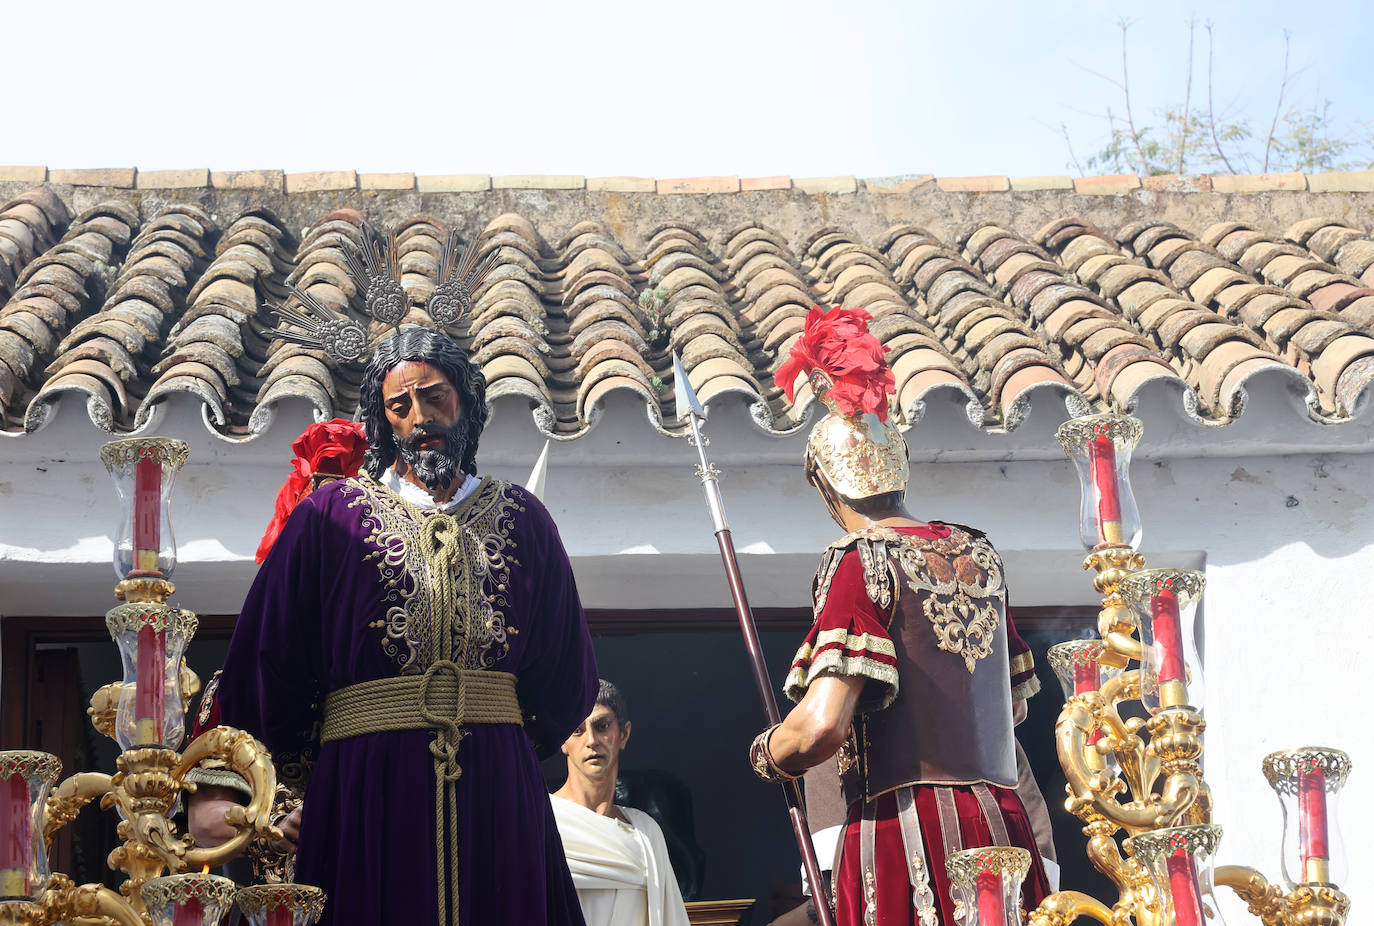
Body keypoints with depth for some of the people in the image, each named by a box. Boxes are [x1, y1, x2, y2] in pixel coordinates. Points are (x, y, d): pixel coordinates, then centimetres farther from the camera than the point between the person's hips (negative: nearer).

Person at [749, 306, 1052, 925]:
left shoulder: (861, 561, -8)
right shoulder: (979, 554, 12)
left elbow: (821, 727, -19)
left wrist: (765, 754, 2)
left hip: (902, 832, -6)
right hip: (1001, 827, 6)